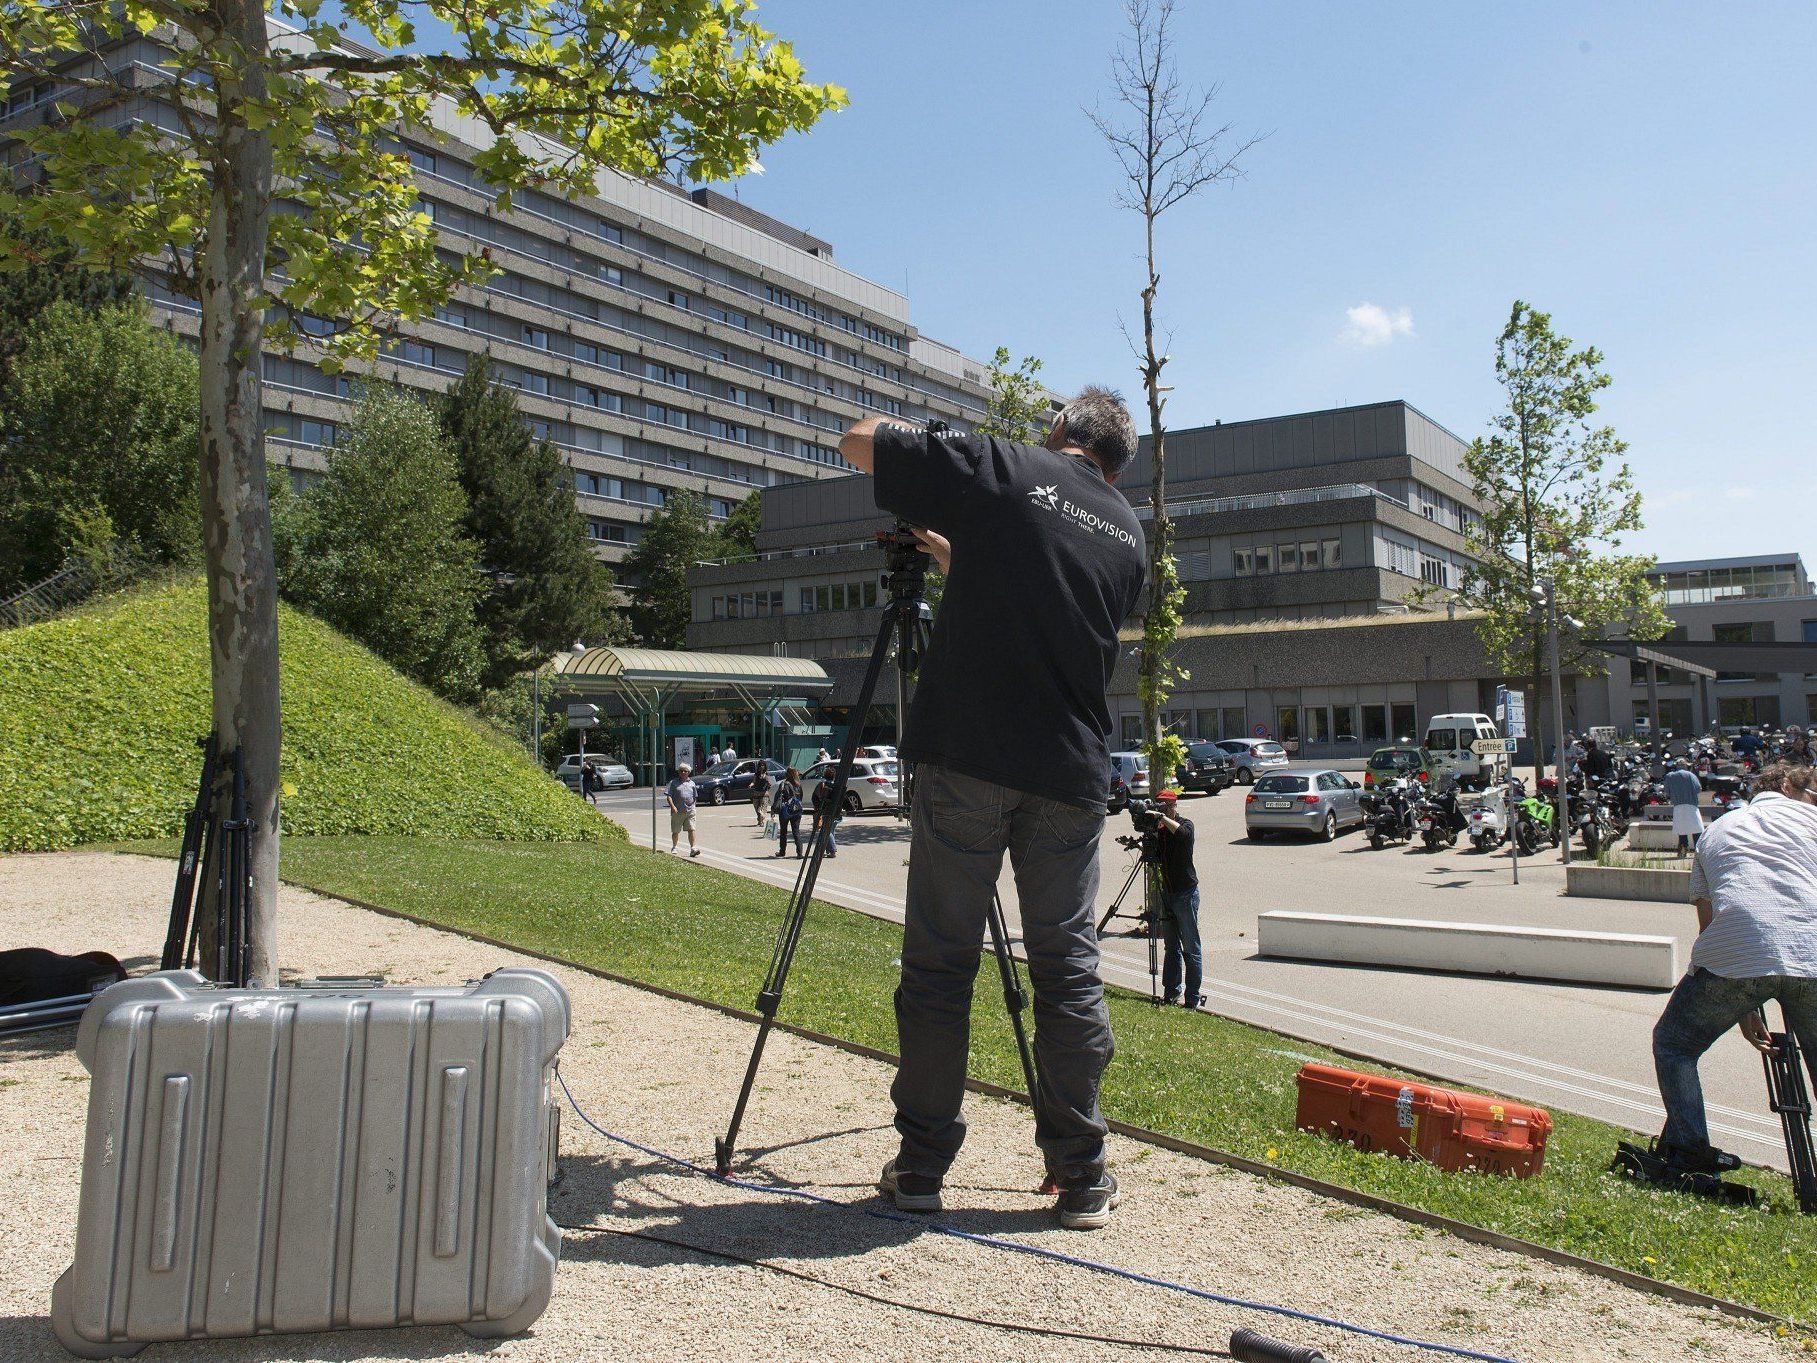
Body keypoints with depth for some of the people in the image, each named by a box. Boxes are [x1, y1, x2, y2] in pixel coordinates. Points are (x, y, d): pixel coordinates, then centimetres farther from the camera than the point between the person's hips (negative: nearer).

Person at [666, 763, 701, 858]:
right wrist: (673, 806, -16)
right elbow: (669, 796, -4)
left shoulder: (691, 783, 13)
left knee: (691, 829, -10)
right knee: (675, 831, 10)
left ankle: (693, 848, -15)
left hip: (690, 811, 1)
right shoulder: (674, 783, 2)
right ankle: (674, 847, 30)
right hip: (677, 811, -1)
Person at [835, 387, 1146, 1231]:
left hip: (965, 756, -3)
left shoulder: (999, 469, 2)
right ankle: (1082, 1177, 13)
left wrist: (901, 436, 27)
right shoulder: (1127, 531, 16)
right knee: (1067, 963, 8)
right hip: (1072, 770, 3)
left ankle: (922, 1164, 12)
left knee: (940, 958, 4)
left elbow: (858, 443, 7)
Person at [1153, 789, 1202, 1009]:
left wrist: (1162, 817, -31)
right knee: (1172, 947, 12)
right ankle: (1172, 992, 19)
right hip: (1167, 892, 7)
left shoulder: (1185, 823, -6)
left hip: (1186, 893, -7)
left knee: (1190, 948, -4)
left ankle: (1193, 997, -2)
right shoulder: (1160, 830, 12)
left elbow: (1182, 833, -30)